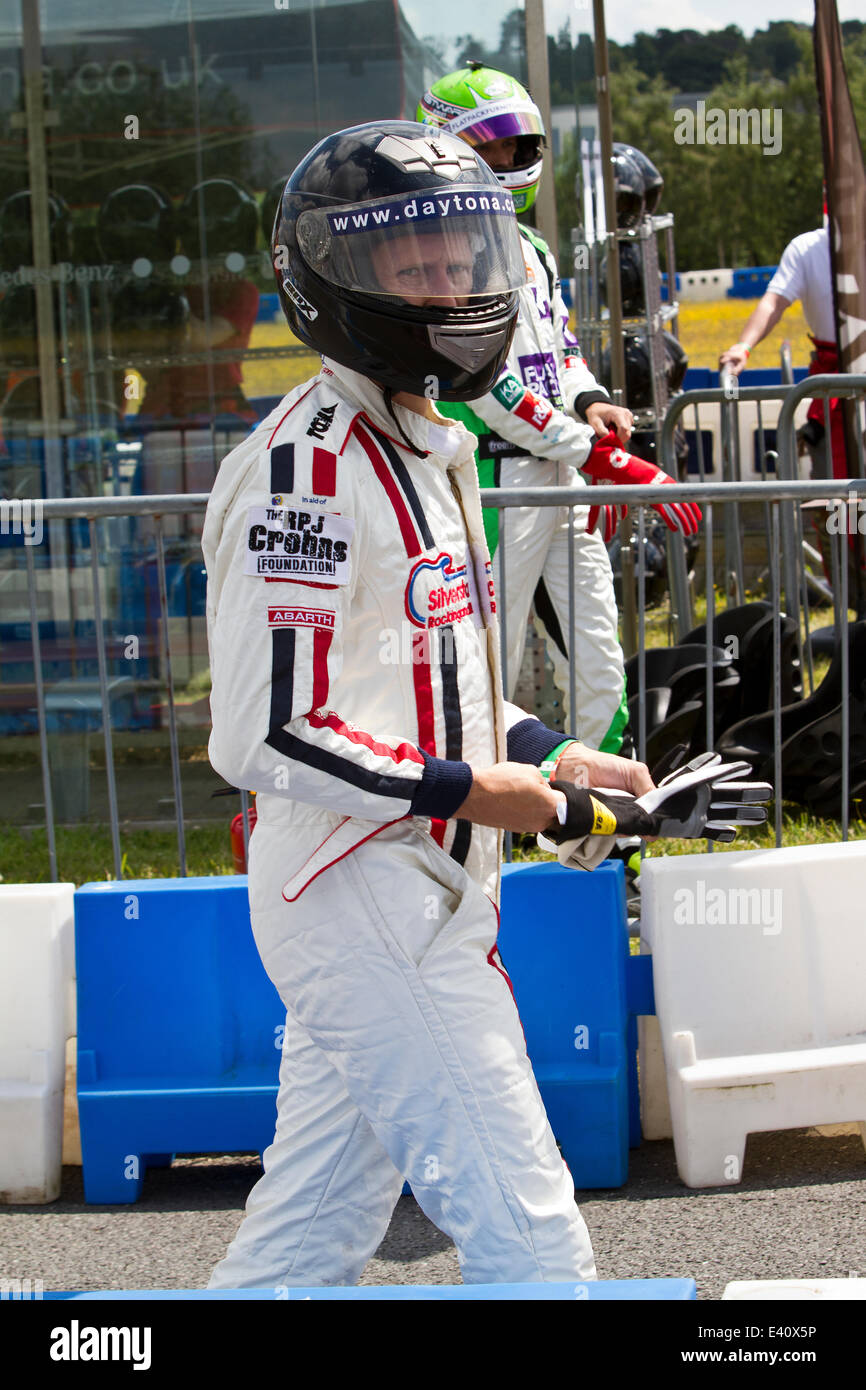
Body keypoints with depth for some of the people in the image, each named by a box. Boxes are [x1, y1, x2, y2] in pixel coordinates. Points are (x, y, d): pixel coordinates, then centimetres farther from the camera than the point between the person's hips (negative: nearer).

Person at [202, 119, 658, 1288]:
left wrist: (539, 753, 9)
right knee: (530, 1241, -5)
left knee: (309, 1235, 16)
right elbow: (261, 736, -22)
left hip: (427, 899, 10)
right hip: (361, 898, -10)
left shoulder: (430, 448, 15)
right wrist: (461, 791, -16)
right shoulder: (308, 463, -17)